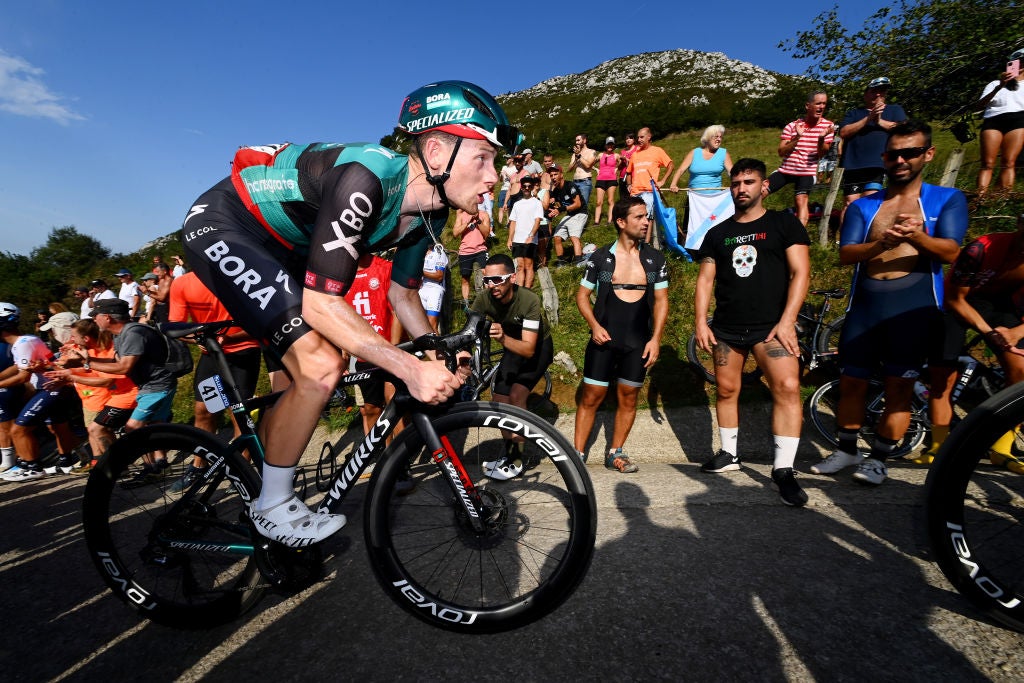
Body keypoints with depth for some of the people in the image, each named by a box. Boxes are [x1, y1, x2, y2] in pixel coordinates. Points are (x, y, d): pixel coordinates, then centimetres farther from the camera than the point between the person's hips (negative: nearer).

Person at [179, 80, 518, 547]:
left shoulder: (430, 208, -8)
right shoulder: (366, 179, -34)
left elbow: (402, 295, 3)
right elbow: (320, 304, -35)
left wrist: (442, 365, -6)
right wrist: (411, 370, -39)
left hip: (279, 247, 9)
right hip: (221, 227, -8)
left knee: (311, 375, 11)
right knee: (320, 367, -23)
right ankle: (273, 507, 2)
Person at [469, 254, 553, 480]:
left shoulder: (529, 300, -34)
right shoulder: (484, 300, -21)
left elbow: (529, 349, -38)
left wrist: (503, 338, -57)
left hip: (538, 347, -5)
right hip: (512, 345, 5)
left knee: (516, 395, -23)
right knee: (500, 399, -1)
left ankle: (516, 461, -9)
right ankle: (509, 452, 20)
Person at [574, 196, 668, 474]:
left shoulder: (655, 259, 5)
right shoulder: (601, 257, 1)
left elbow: (661, 301, 6)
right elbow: (582, 295, 5)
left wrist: (656, 339, -2)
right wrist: (595, 326, -10)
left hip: (639, 342, 2)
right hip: (604, 339, -2)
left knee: (628, 398, 8)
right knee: (591, 397, 0)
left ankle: (615, 453, 23)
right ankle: (578, 453, 11)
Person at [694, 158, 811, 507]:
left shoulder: (784, 223, 4)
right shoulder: (718, 233, 13)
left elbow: (800, 272, -3)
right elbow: (705, 279, 11)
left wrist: (787, 322, -13)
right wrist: (700, 322, 0)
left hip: (771, 325, -3)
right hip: (726, 328, 4)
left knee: (788, 387, -18)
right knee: (726, 390, 8)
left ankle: (783, 469, -11)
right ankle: (729, 454, 24)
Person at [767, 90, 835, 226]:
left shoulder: (828, 125, -1)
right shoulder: (792, 126, 0)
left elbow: (821, 154, -6)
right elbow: (781, 153, -6)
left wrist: (821, 138, -25)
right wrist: (797, 137, -20)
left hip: (807, 171, -2)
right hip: (785, 169, 2)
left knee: (801, 200, -24)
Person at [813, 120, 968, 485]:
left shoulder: (947, 199, 8)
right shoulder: (863, 206, 12)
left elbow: (950, 251, -6)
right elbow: (845, 254, -2)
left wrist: (916, 236, -27)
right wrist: (881, 243, -23)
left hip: (912, 303, -2)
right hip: (864, 302, 2)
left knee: (899, 387, 3)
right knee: (851, 382, 6)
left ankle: (879, 458, 18)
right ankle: (847, 450, 23)